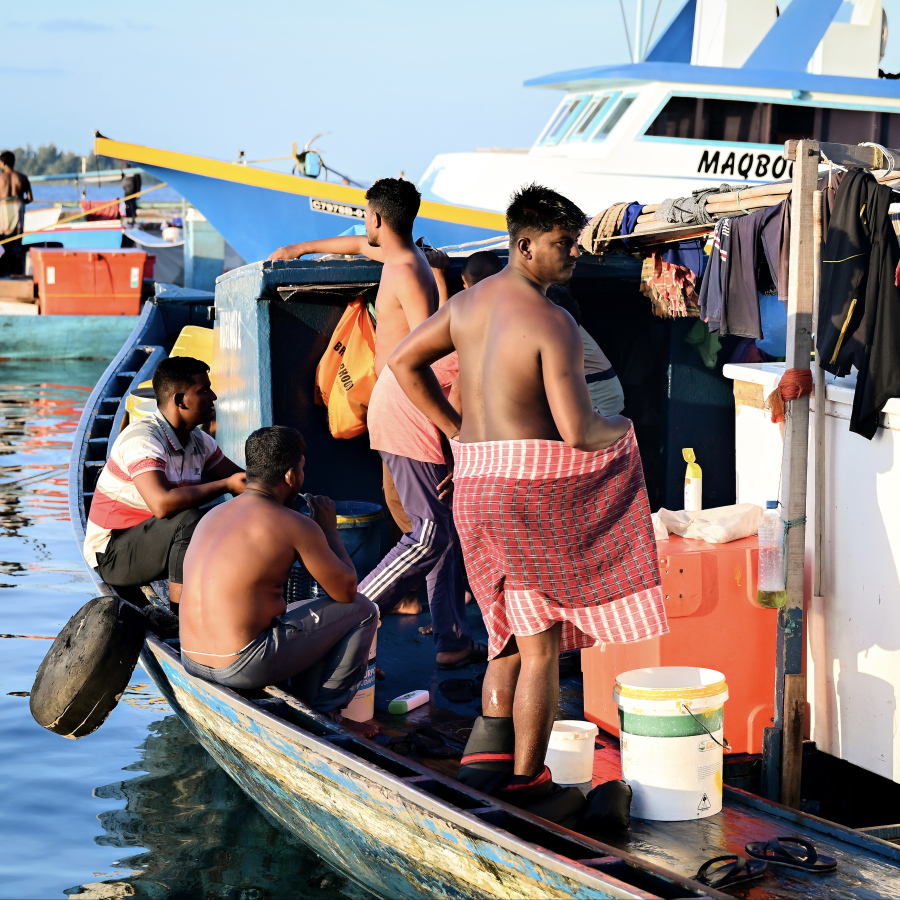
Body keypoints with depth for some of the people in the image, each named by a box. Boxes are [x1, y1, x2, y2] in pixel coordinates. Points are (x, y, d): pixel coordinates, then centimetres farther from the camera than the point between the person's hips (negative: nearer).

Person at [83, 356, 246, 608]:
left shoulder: (198, 440, 4)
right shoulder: (142, 438, -23)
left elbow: (241, 479, 14)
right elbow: (162, 503, -37)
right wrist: (226, 485, -29)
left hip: (156, 542, 8)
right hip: (112, 555, -8)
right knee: (189, 520, -32)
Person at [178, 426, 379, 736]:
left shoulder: (213, 515, 12)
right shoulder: (295, 525, -10)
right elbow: (346, 591, 1)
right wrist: (330, 529, 14)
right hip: (243, 667, -8)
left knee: (307, 617, 32)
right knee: (362, 610, 8)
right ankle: (325, 714, 13)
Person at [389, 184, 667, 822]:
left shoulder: (471, 301, 9)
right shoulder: (554, 324, -16)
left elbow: (404, 361, 18)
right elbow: (578, 432, -20)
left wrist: (456, 431, 19)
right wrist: (621, 427, 2)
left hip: (476, 479, 8)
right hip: (537, 483, -8)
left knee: (517, 627, 20)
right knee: (543, 644, 3)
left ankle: (488, 753, 13)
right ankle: (527, 787, 10)